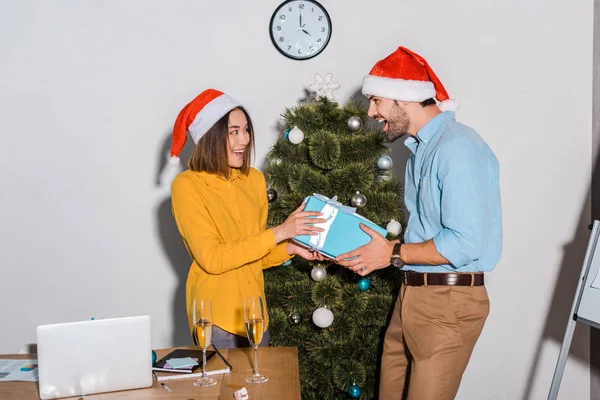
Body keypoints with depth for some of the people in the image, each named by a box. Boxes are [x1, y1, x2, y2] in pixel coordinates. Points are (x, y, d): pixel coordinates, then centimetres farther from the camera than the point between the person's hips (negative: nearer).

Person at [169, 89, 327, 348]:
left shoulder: (254, 179, 5)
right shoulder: (186, 186, -12)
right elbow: (212, 259, -19)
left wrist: (291, 248, -7)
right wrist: (279, 232, -20)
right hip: (215, 315, -5)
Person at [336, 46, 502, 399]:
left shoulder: (457, 147, -18)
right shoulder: (421, 146, 13)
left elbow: (464, 243, -23)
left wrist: (393, 254, -14)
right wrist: (378, 250, 2)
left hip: (448, 302, -9)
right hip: (412, 294, 9)